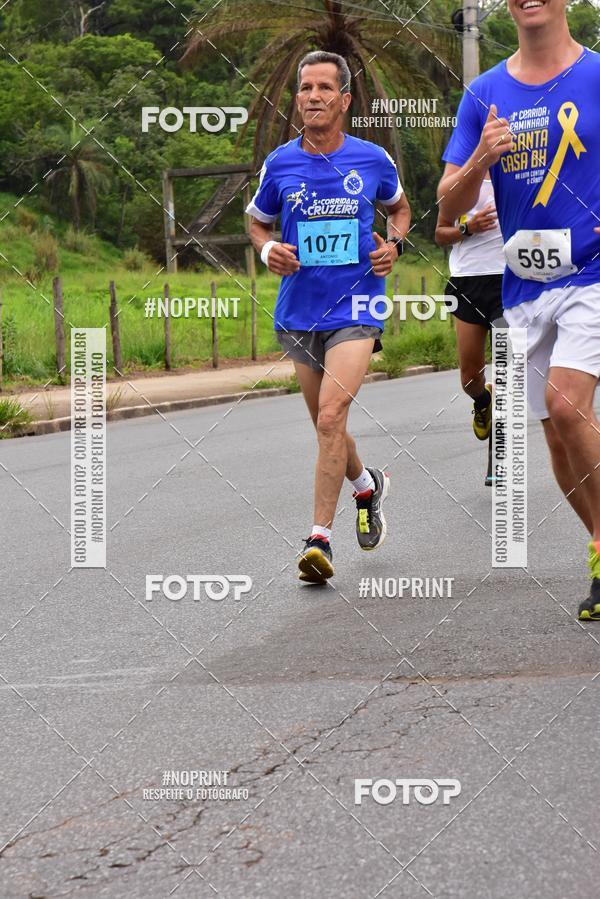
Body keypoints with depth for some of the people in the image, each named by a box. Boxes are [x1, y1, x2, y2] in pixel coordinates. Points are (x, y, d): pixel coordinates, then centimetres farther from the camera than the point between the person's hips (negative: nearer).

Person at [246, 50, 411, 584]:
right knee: (326, 423, 14)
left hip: (356, 307, -3)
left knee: (331, 415, -19)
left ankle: (321, 536, -15)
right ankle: (366, 485, 46)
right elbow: (257, 221, 16)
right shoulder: (280, 164, 0)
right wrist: (268, 249, -6)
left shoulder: (372, 160, -2)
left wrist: (394, 244, -1)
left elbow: (399, 206, 18)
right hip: (299, 313, 3)